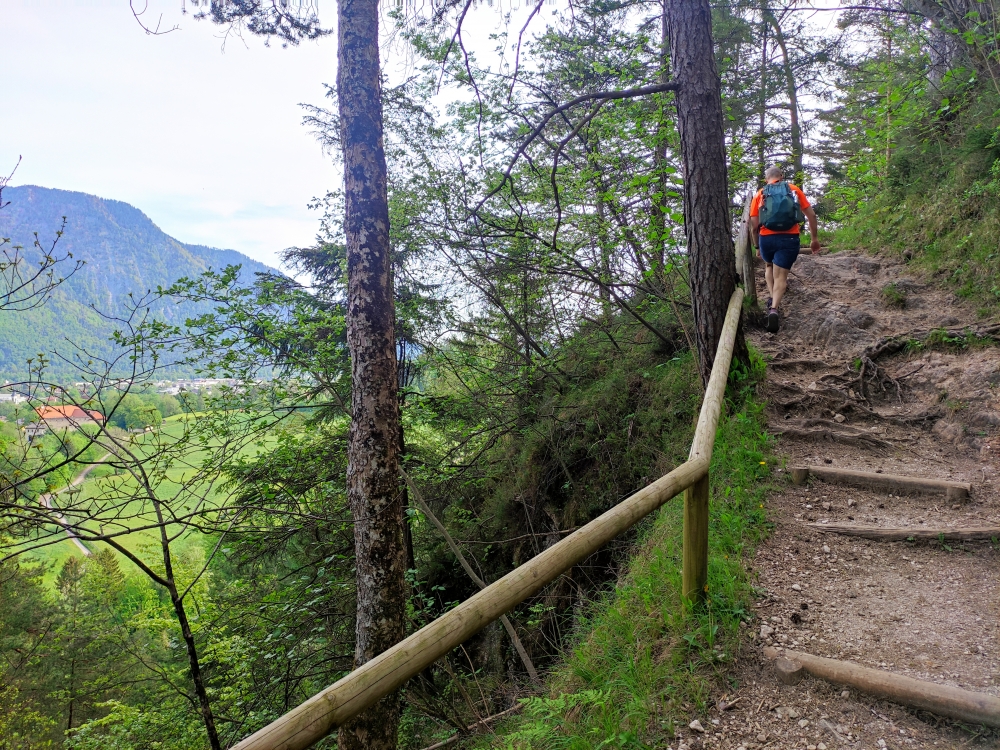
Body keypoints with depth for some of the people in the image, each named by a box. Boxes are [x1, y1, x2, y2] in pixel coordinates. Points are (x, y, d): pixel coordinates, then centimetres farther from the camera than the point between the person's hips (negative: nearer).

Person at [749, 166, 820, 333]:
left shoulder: (760, 195, 9)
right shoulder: (794, 190, 11)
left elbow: (754, 226, 4)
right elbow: (811, 215, 8)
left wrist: (757, 247, 17)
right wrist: (815, 239, 17)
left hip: (767, 238, 1)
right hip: (790, 239, -1)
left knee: (769, 265, 30)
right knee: (780, 276, 2)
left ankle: (771, 297, 15)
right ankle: (774, 309, -20)